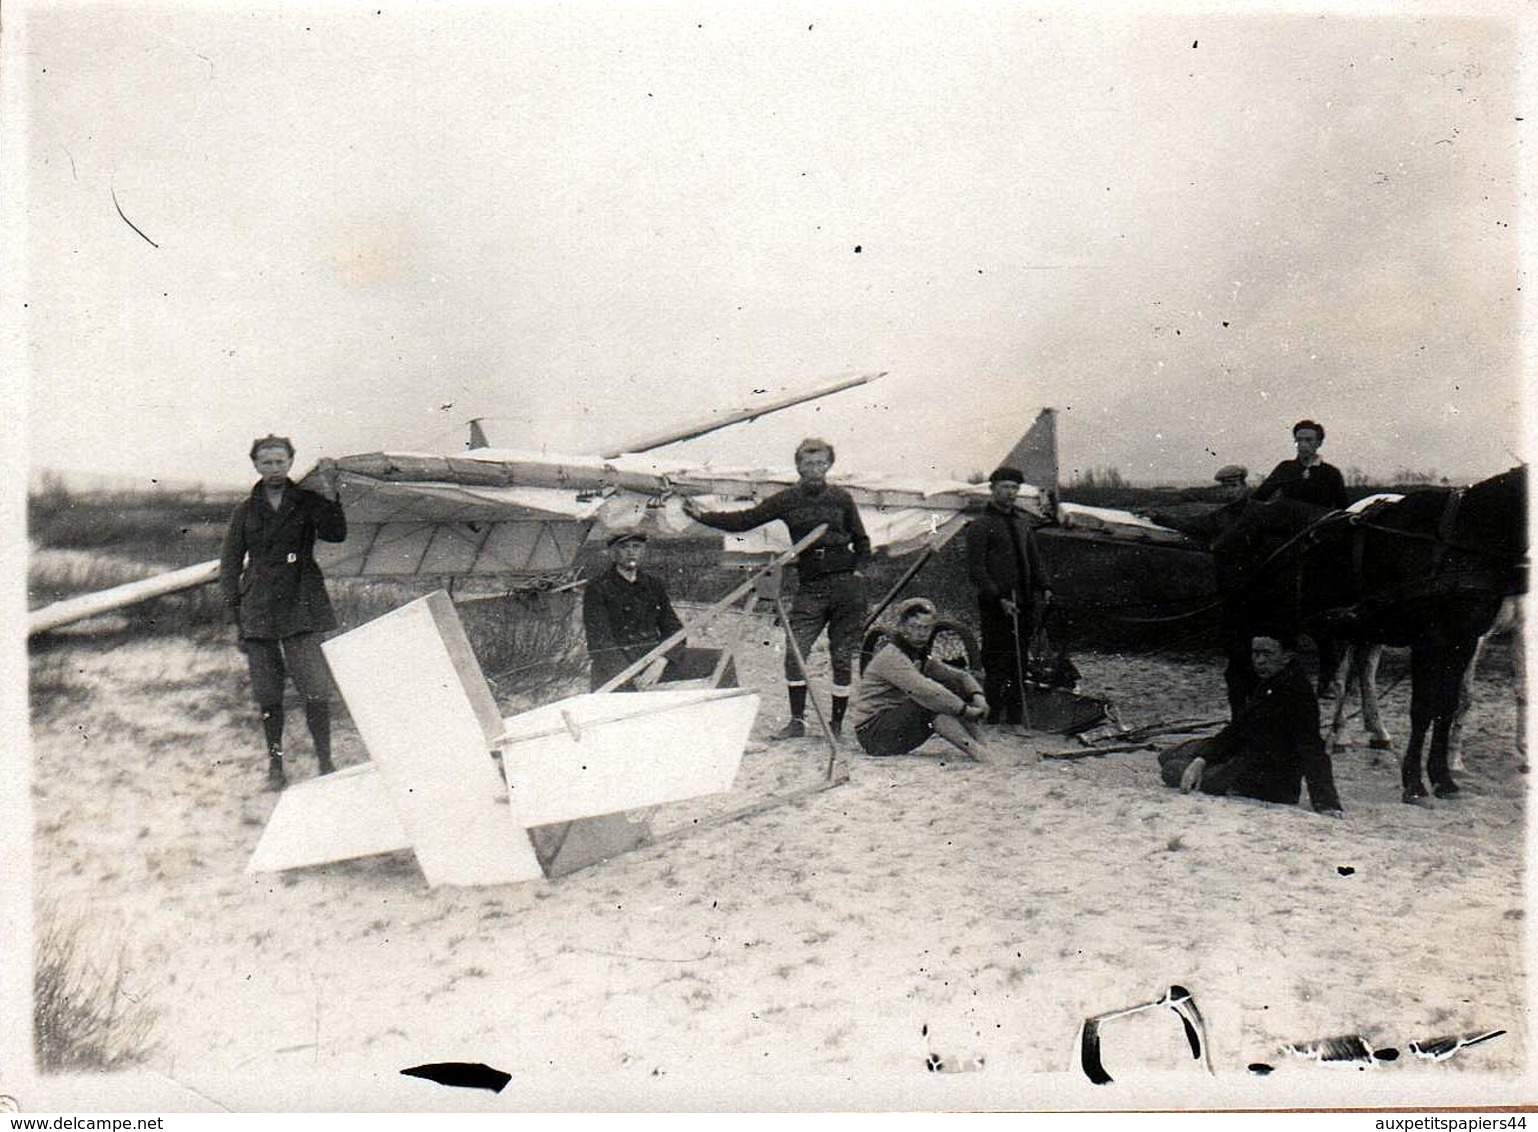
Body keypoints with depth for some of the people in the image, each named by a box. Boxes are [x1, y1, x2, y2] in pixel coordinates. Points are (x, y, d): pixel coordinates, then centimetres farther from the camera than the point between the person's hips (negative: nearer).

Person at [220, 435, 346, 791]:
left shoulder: (308, 502, 7)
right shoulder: (245, 512, 10)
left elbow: (336, 534, -10)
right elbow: (229, 565, 12)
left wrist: (329, 494, -22)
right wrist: (235, 618, 5)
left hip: (301, 605, -1)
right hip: (258, 609, 2)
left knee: (316, 689, -9)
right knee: (267, 695, 3)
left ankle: (325, 762, 1)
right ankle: (275, 766, 16)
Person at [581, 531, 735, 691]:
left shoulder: (653, 583, 15)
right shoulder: (597, 588, 1)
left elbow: (673, 629, 13)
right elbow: (599, 640, -8)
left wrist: (660, 662, -9)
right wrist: (632, 677, -19)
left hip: (654, 655, 5)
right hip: (616, 661, -5)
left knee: (722, 660, -5)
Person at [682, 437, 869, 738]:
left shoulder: (841, 498, 7)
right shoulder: (787, 500, 6)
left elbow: (861, 541, 17)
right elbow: (745, 520, 0)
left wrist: (857, 569, 1)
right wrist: (702, 516, -7)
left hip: (846, 585, -1)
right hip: (810, 588, 1)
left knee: (842, 656, 2)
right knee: (795, 651, -10)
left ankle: (836, 722, 13)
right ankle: (797, 720, 1)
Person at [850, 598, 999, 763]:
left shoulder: (921, 658, 11)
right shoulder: (890, 656, -17)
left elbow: (961, 676, 10)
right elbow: (923, 690, -30)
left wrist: (978, 696, -12)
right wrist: (966, 710, -28)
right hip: (873, 732, -9)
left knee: (955, 689, -5)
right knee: (934, 705, -30)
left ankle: (989, 753, -16)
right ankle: (981, 756, -33)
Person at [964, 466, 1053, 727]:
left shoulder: (1021, 525, 20)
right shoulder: (980, 525, -2)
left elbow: (1036, 561, 22)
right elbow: (976, 568, -10)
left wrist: (1045, 588, 3)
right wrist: (999, 599, -19)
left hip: (1024, 607, 7)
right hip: (995, 608, -7)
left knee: (1019, 665, 10)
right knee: (996, 667, -7)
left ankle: (1015, 718, 17)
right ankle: (992, 716, -2)